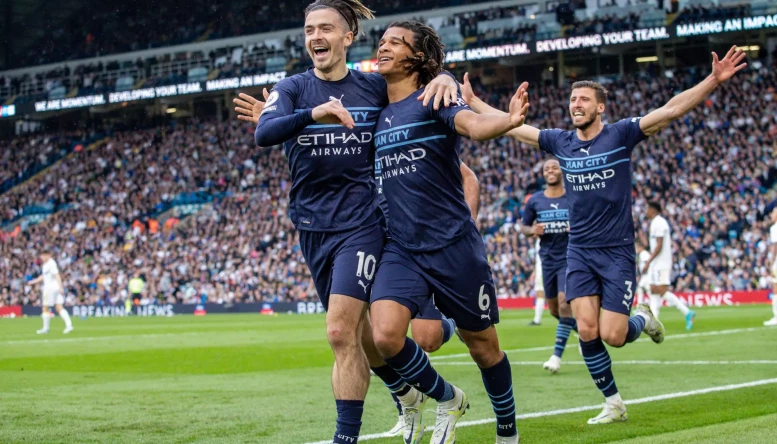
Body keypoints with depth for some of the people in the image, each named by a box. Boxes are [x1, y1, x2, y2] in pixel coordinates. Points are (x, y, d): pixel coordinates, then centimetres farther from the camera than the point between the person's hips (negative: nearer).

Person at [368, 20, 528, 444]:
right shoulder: (375, 112, 10)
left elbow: (474, 125, -28)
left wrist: (509, 120, -51)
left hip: (452, 245, -4)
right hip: (400, 250, 4)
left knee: (482, 345, 7)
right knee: (385, 336, -19)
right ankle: (446, 398, 9)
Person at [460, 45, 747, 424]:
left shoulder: (620, 134, -6)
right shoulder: (560, 142, 5)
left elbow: (670, 111, -16)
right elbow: (511, 126, 16)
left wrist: (714, 80, -26)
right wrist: (472, 101, 19)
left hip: (617, 251, -4)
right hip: (579, 251, 4)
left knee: (612, 335, -9)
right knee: (587, 331, -8)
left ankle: (642, 319, 26)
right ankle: (613, 404, 8)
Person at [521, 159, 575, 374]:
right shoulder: (535, 201, 4)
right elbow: (523, 226, 12)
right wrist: (532, 230, -10)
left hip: (570, 258, -4)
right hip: (548, 259, 4)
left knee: (564, 302, -16)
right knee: (554, 308, 10)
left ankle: (557, 355, -12)